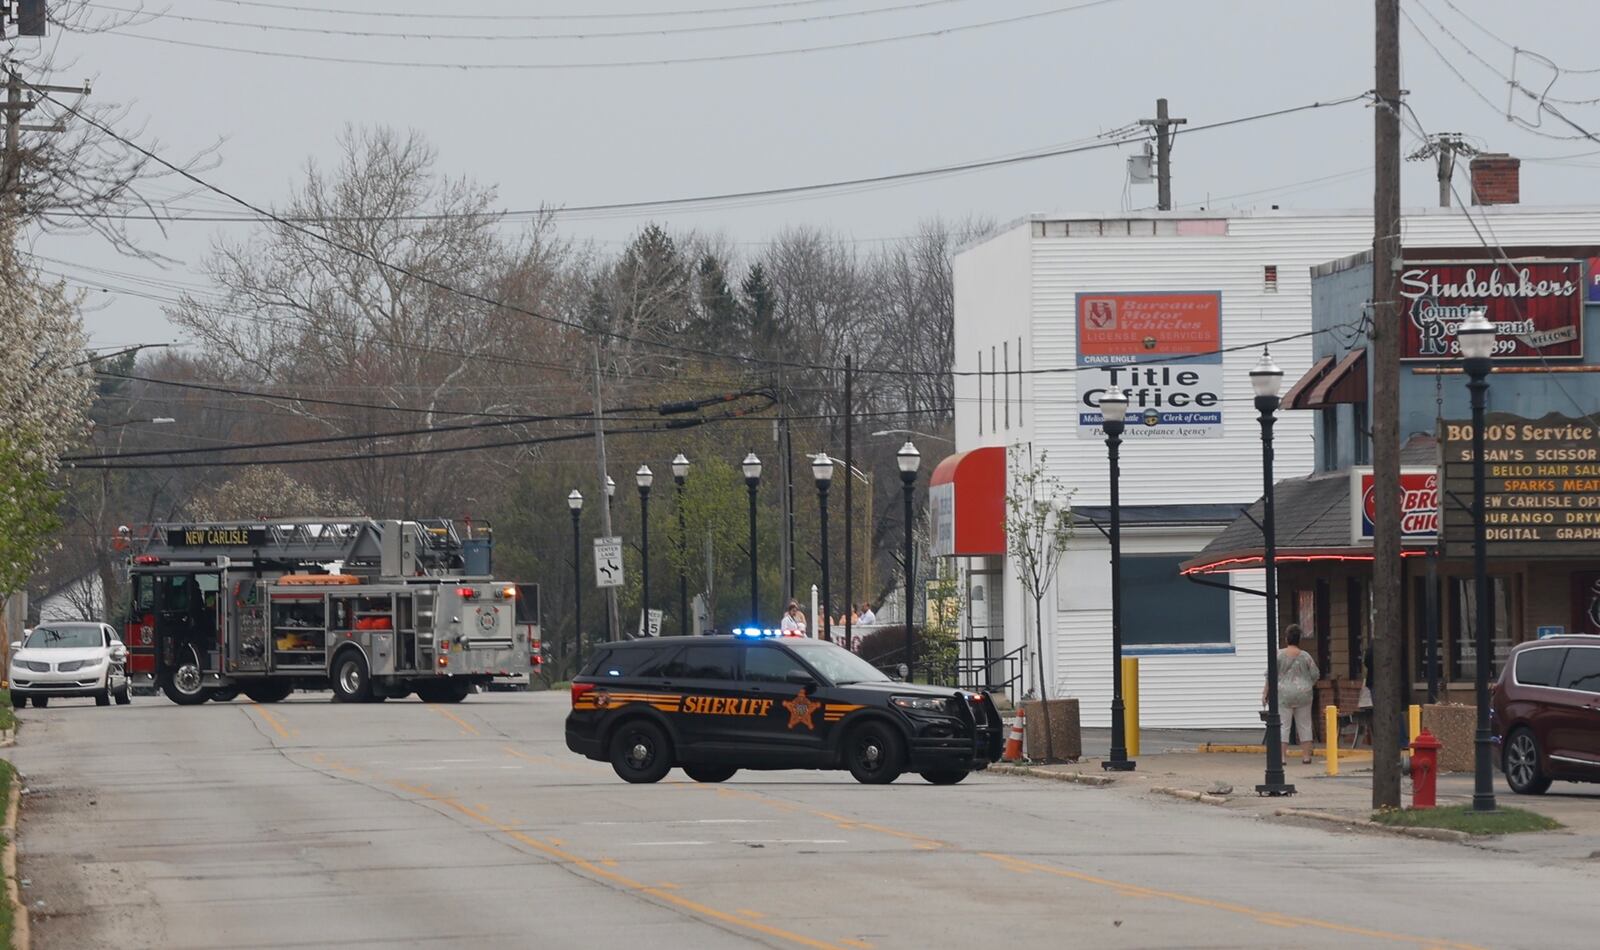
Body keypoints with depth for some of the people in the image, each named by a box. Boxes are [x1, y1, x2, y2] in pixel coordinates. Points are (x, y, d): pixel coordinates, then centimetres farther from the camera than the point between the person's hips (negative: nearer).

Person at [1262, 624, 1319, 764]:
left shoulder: (1279, 655, -6)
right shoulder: (1305, 656, 0)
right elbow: (1315, 675, 5)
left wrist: (1265, 692, 1)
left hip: (1284, 694, -2)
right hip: (1303, 694, 2)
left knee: (1283, 725, -1)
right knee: (1304, 725, 10)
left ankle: (1282, 756, -7)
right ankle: (1306, 754, 11)